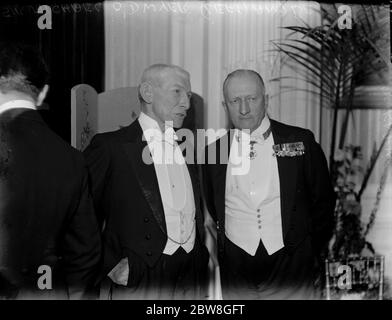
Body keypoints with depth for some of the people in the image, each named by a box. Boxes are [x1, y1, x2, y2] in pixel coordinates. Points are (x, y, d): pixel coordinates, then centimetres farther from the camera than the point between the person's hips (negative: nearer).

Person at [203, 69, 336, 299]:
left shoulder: (301, 141, -4)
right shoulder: (214, 151, 1)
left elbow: (323, 203, 4)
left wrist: (311, 253, 6)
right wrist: (222, 252, 11)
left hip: (291, 265, -1)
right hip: (236, 270, 2)